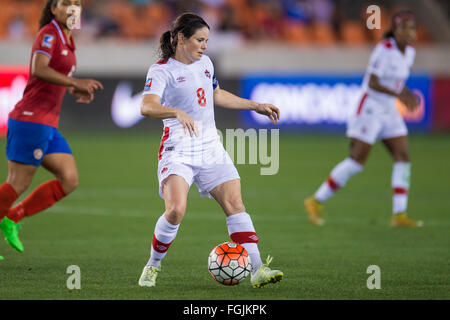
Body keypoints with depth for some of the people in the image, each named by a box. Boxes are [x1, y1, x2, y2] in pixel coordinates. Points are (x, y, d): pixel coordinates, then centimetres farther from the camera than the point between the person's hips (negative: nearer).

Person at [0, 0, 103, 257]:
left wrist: (73, 90, 12)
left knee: (70, 181, 2)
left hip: (48, 125, 9)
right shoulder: (49, 33, -10)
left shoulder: (66, 38, 17)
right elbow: (38, 70, -25)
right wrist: (76, 82, -25)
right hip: (31, 118, -9)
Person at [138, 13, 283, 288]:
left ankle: (257, 270, -10)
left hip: (210, 147, 6)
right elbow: (147, 106, -25)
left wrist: (256, 106, 34)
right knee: (176, 210, -22)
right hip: (178, 149, -6)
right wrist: (178, 113, -43)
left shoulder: (205, 63, 15)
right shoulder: (162, 71, -7)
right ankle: (153, 267, 0)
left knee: (235, 202, -8)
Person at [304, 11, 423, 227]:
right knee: (357, 161, -9)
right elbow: (372, 83, -23)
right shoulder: (384, 49, -18)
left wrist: (406, 95, 4)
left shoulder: (409, 52, 7)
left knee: (403, 156, -2)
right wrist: (398, 94, -31)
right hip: (370, 109, -8)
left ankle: (399, 215, -1)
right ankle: (316, 202, 3)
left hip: (389, 111, 8)